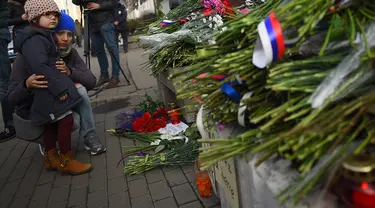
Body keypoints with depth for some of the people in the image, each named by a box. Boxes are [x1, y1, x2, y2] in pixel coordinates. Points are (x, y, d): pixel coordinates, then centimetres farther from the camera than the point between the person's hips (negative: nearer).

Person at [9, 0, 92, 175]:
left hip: (49, 91, 11)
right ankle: (66, 161, 4)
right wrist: (60, 89, -26)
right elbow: (40, 67, -26)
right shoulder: (33, 39, -16)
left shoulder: (43, 36, 17)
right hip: (48, 90, -11)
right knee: (66, 120, -8)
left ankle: (51, 158, 30)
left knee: (52, 123, 17)